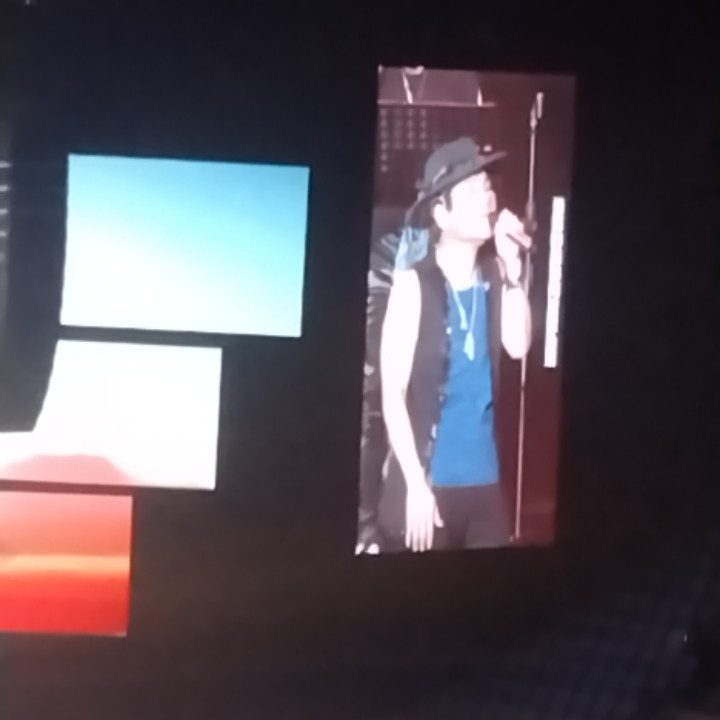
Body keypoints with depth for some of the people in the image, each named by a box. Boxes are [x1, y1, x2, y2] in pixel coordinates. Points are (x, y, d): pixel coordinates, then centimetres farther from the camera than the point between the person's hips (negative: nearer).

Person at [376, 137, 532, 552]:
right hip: (428, 482, -5)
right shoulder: (414, 284, -9)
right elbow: (392, 393, -10)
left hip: (486, 482, 5)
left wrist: (513, 269, -10)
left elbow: (518, 346, -6)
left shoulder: (493, 276, 6)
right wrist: (416, 484, -13)